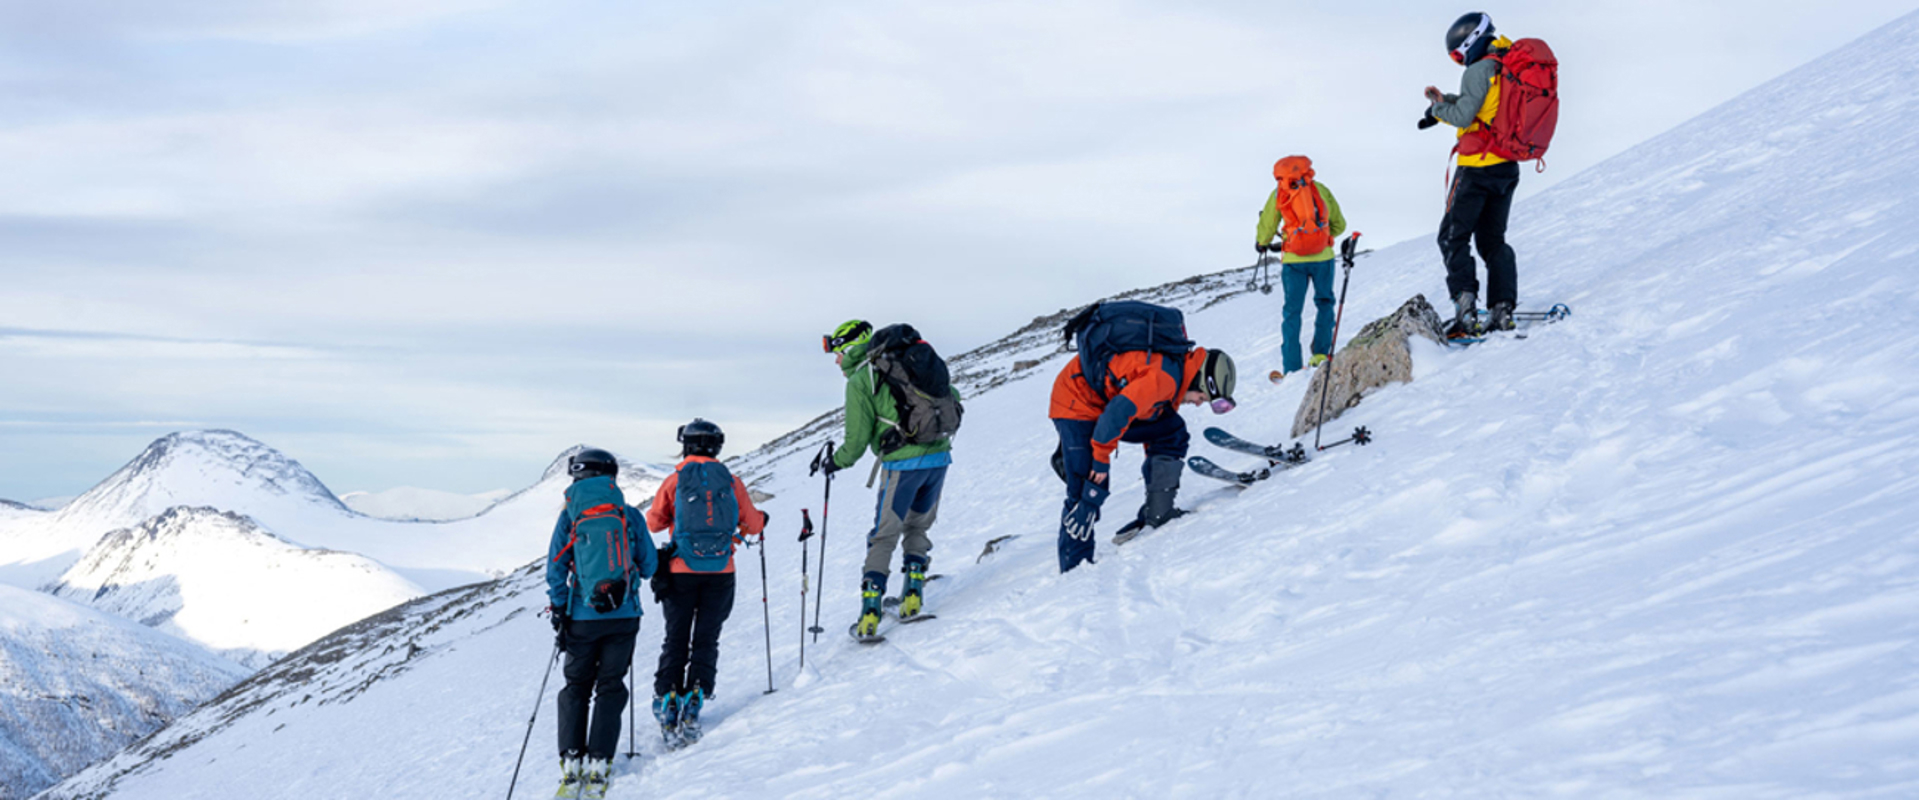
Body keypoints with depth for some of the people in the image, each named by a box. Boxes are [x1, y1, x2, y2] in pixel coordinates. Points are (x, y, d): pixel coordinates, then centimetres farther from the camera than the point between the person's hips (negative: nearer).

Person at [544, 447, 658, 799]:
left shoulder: (570, 516, 0)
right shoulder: (629, 514, 1)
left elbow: (556, 570, -2)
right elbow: (649, 565, 6)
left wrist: (558, 615, 4)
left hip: (583, 617, 0)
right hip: (624, 616, 0)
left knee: (575, 687, 13)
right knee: (610, 688, 9)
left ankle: (571, 763, 4)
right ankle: (598, 764, -1)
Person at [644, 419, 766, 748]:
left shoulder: (675, 480, 0)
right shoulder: (731, 482, 3)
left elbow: (653, 523, 6)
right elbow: (751, 525, 7)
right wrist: (761, 519, 30)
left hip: (682, 571, -1)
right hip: (721, 573, 1)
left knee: (676, 639, 9)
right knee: (706, 640, 7)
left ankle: (668, 697, -1)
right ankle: (696, 695, -6)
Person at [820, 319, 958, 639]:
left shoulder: (859, 381, -4)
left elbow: (858, 439, -5)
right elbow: (950, 395, 21)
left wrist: (837, 462, 13)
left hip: (903, 464, -6)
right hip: (939, 455, 6)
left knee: (885, 536, 3)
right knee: (917, 528, 22)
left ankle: (870, 613, -1)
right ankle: (913, 595, 14)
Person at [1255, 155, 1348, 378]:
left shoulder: (1278, 193, 5)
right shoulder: (1320, 189, 8)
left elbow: (1266, 228, 10)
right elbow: (1339, 224, 14)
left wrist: (1261, 244, 30)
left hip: (1293, 259, 0)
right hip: (1322, 256, 0)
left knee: (1292, 311, 6)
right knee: (1324, 302, 19)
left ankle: (1292, 367, 1)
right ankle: (1320, 355, 9)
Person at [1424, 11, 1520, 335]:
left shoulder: (1479, 70, -15)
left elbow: (1463, 117, -18)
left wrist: (1438, 107, 0)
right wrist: (1446, 101, 12)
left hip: (1478, 168, -8)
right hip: (1508, 168, 8)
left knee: (1453, 237, 0)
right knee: (1493, 240, 14)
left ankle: (1465, 306, -15)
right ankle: (1503, 309, 4)